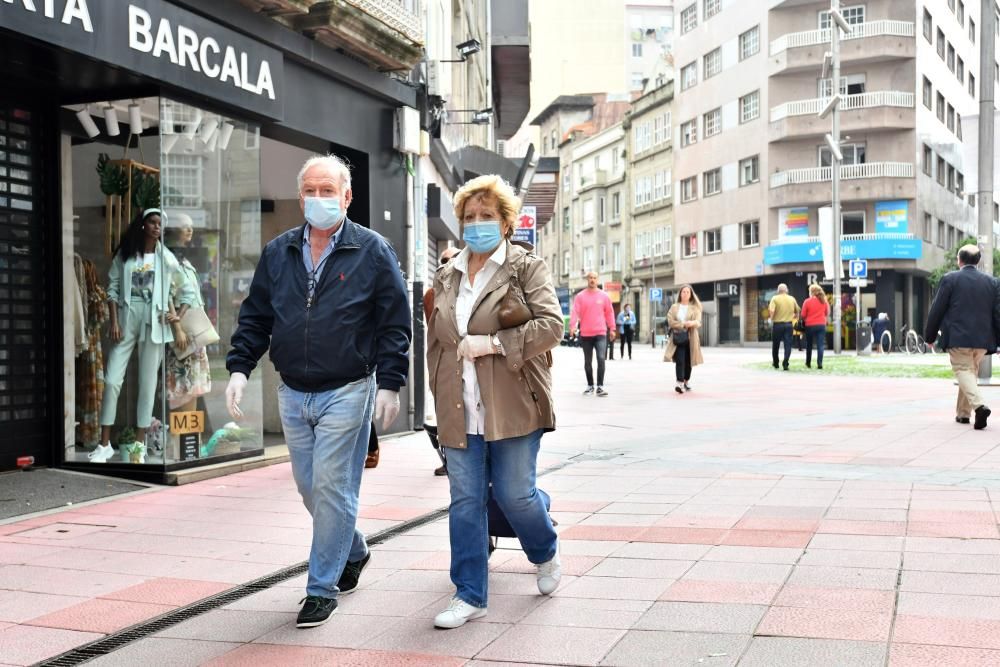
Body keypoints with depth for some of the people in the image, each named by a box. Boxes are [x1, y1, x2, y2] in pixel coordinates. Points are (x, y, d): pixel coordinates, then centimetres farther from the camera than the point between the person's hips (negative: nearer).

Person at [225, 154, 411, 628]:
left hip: (346, 393, -5)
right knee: (309, 487, 14)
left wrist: (389, 384, -9)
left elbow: (394, 324, -4)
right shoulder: (277, 252, 9)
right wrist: (239, 368, 2)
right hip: (293, 394, 5)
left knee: (331, 488, -4)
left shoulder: (373, 252, -4)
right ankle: (353, 553, 38)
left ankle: (322, 587, 9)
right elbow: (255, 317, 13)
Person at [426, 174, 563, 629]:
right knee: (465, 501, 4)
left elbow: (551, 325, -12)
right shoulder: (446, 277, 14)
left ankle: (546, 555, 34)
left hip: (512, 406, -4)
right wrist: (440, 392, 14)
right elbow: (434, 340, 20)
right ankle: (470, 596, 13)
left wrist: (492, 343, -17)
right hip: (460, 412, 4)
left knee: (514, 494, 1)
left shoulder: (527, 268, -1)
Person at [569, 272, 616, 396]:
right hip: (585, 334, 1)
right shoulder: (580, 296, 2)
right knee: (588, 362, 9)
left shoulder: (604, 296, 5)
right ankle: (590, 386, 22)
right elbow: (575, 312, -7)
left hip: (600, 333, -1)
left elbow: (609, 313, 10)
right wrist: (572, 326, -22)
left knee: (601, 358, -14)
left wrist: (612, 329, 7)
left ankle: (600, 386, -11)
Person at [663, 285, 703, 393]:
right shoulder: (674, 307, 9)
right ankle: (679, 383, -23)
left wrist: (692, 323, -29)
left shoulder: (695, 308, 8)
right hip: (678, 337, -1)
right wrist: (683, 325, -13)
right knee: (680, 360, -15)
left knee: (688, 362, 8)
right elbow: (670, 321, -2)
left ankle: (686, 382, 27)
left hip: (690, 338, 1)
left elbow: (698, 322, -5)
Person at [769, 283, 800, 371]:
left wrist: (771, 319, -1)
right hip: (788, 324, 1)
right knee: (788, 345, 0)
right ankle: (785, 363, -13)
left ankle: (775, 363, 27)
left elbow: (771, 311, -18)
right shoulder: (792, 299, 6)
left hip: (777, 324, -1)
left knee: (775, 345, 15)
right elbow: (797, 311, 10)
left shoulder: (775, 298, -4)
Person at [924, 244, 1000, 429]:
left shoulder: (950, 279, -4)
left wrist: (930, 336, 6)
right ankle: (963, 413, 24)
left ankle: (979, 405, -26)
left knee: (963, 371, -2)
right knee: (972, 372, 18)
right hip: (983, 339, 4)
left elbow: (936, 310, -4)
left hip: (957, 337, -4)